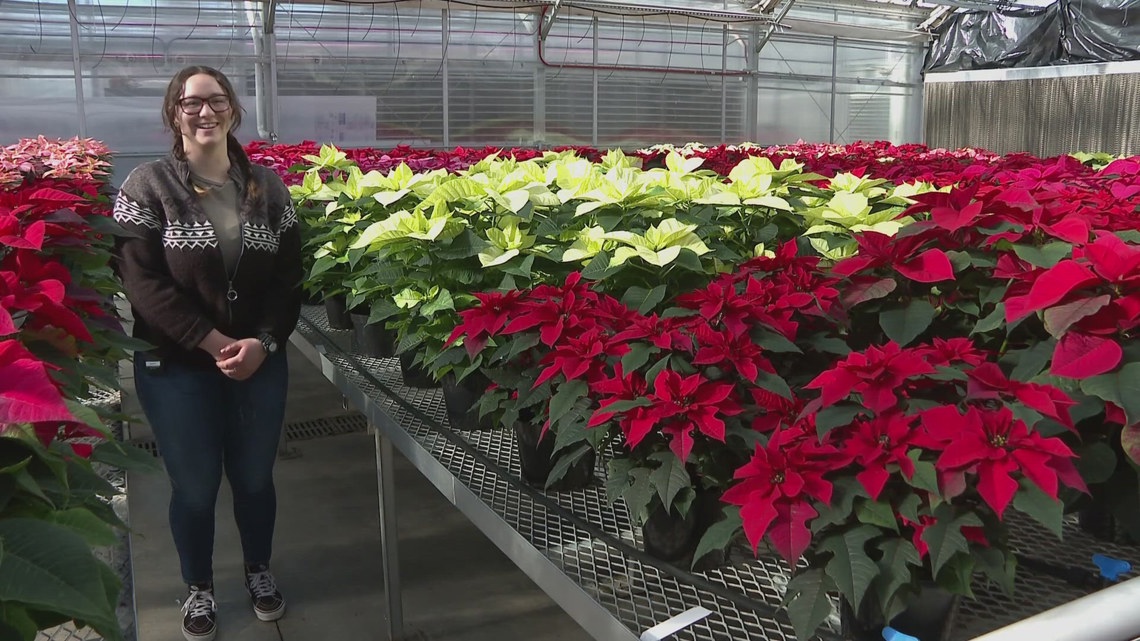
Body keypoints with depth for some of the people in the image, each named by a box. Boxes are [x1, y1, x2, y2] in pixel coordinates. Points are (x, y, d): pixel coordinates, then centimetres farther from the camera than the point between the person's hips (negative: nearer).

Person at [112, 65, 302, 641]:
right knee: (195, 485, 9)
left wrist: (263, 342, -14)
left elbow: (289, 276, 1)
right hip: (177, 366, -2)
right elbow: (142, 282, -12)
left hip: (260, 362, 2)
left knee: (254, 477, 14)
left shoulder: (268, 187, 4)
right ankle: (198, 588, 34)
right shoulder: (148, 186, -5)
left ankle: (259, 571, 39)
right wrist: (214, 342, -18)